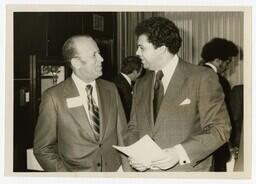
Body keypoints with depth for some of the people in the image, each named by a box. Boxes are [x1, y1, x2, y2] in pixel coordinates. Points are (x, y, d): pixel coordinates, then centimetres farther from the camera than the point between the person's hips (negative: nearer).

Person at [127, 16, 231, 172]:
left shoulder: (202, 78, -8)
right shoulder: (141, 85, 9)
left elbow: (220, 129, -11)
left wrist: (180, 152, -21)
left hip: (187, 169, -4)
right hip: (146, 170, 4)